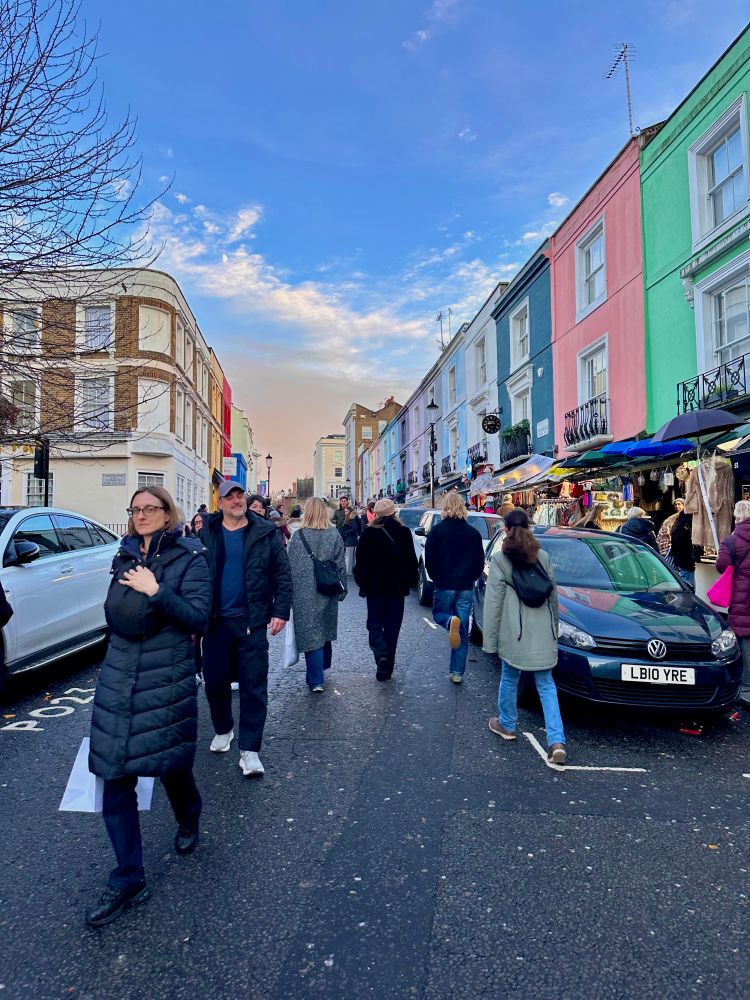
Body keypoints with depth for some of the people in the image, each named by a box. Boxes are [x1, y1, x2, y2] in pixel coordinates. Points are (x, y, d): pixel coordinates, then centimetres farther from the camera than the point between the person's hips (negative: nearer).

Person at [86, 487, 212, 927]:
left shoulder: (189, 558, -8)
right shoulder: (126, 556, 8)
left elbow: (198, 618, -16)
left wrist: (155, 592, -23)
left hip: (168, 680, -4)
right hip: (118, 679, 5)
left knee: (171, 765, 11)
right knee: (115, 778, 3)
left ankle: (189, 821, 45)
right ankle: (129, 880, 17)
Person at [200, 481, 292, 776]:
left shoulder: (265, 533, -1)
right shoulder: (206, 534, 2)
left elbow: (282, 574, 0)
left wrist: (280, 611, -7)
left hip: (252, 621, -2)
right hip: (215, 620, 2)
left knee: (254, 685, 0)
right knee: (214, 681, 13)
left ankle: (249, 750, 10)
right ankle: (223, 730, 39)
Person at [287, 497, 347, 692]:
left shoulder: (298, 536, -8)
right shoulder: (335, 535, -3)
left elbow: (290, 567, -3)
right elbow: (341, 566, 1)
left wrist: (289, 592, 6)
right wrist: (342, 590, 11)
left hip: (304, 594, -3)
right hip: (328, 592, 3)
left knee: (310, 634, 0)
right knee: (325, 631, 20)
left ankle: (316, 681, -1)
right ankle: (323, 667, 37)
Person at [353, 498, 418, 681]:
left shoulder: (368, 534, -6)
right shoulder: (404, 532, -2)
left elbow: (361, 561, -4)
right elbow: (411, 560, 1)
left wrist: (361, 582, 8)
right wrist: (411, 581, 11)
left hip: (374, 587, -1)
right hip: (397, 587, 2)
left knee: (374, 623, 9)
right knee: (392, 626, 9)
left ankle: (381, 654, -16)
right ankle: (387, 667, 12)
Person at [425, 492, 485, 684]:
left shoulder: (437, 531, -7)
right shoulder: (473, 533, 1)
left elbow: (429, 560, -5)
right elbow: (480, 562, 7)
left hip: (444, 586, -2)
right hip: (466, 587, 2)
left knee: (439, 613, 22)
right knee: (463, 633, 9)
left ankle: (451, 622, -14)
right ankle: (457, 672, 8)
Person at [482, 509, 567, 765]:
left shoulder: (499, 559, -6)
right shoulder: (543, 557, 5)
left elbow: (493, 601, -7)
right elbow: (553, 596, 12)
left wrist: (490, 638, -1)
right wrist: (554, 625, 25)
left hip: (514, 631, -3)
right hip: (543, 632, 3)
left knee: (510, 679, 16)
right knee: (546, 684, 9)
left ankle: (506, 725, 34)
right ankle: (557, 741, 1)